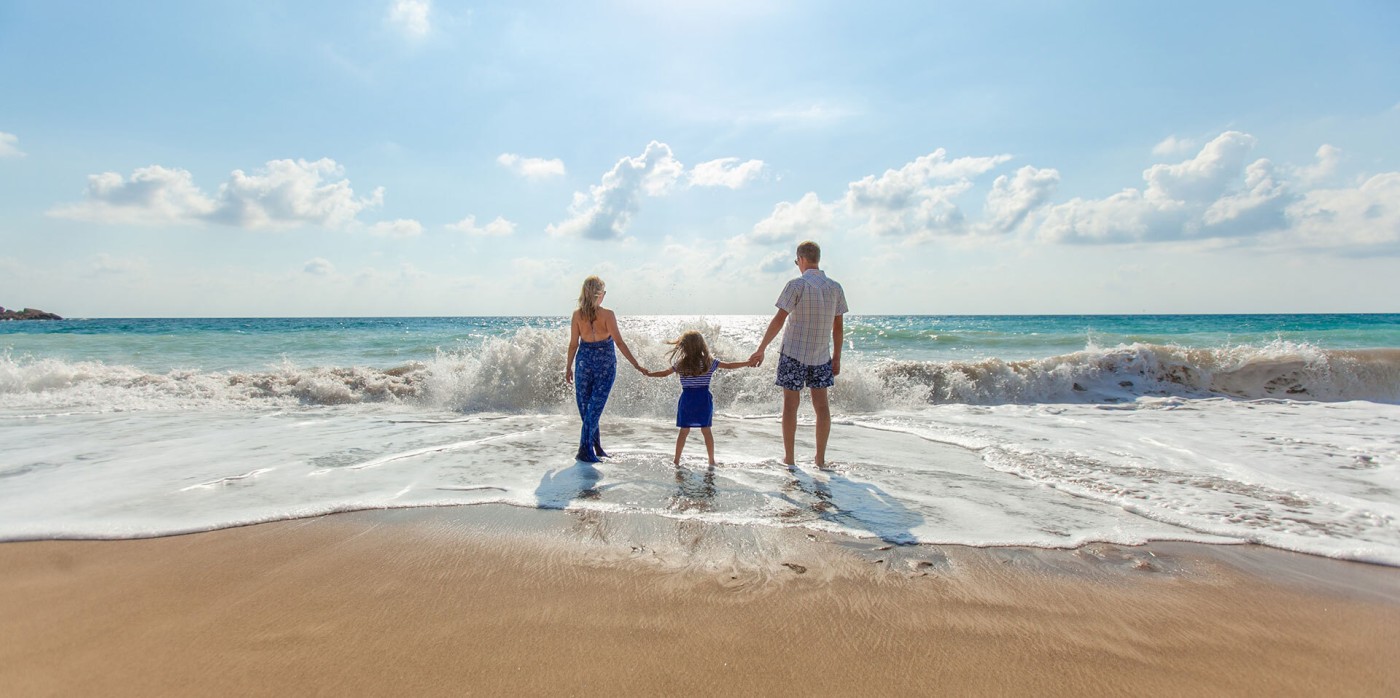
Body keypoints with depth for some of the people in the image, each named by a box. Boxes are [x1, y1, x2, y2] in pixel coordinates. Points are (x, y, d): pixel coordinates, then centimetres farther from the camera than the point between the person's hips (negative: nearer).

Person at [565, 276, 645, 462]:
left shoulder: (577, 315, -4)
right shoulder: (607, 314, -12)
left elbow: (573, 344, 1)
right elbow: (619, 342, -13)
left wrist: (568, 368, 11)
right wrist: (635, 364, -8)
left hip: (584, 361, 3)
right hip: (605, 363, -3)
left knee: (585, 405, 14)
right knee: (595, 406, 2)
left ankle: (596, 446, 22)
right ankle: (585, 450, 0)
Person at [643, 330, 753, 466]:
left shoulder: (680, 364, -3)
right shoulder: (710, 362, -3)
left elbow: (664, 373, 8)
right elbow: (729, 365, 2)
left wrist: (649, 373, 25)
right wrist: (748, 363, 12)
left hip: (687, 399, 0)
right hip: (704, 400, 0)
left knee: (684, 431, 8)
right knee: (706, 430, 7)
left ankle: (676, 460, 13)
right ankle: (711, 461, 13)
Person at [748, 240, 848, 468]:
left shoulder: (797, 285, -11)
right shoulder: (835, 288, 4)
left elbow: (779, 320, -14)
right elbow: (838, 327, 7)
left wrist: (761, 349, -10)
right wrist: (837, 358, 15)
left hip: (794, 353, -4)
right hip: (821, 355, 4)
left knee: (791, 403, 4)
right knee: (821, 404, 9)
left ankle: (789, 458, 10)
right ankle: (820, 458, 14)